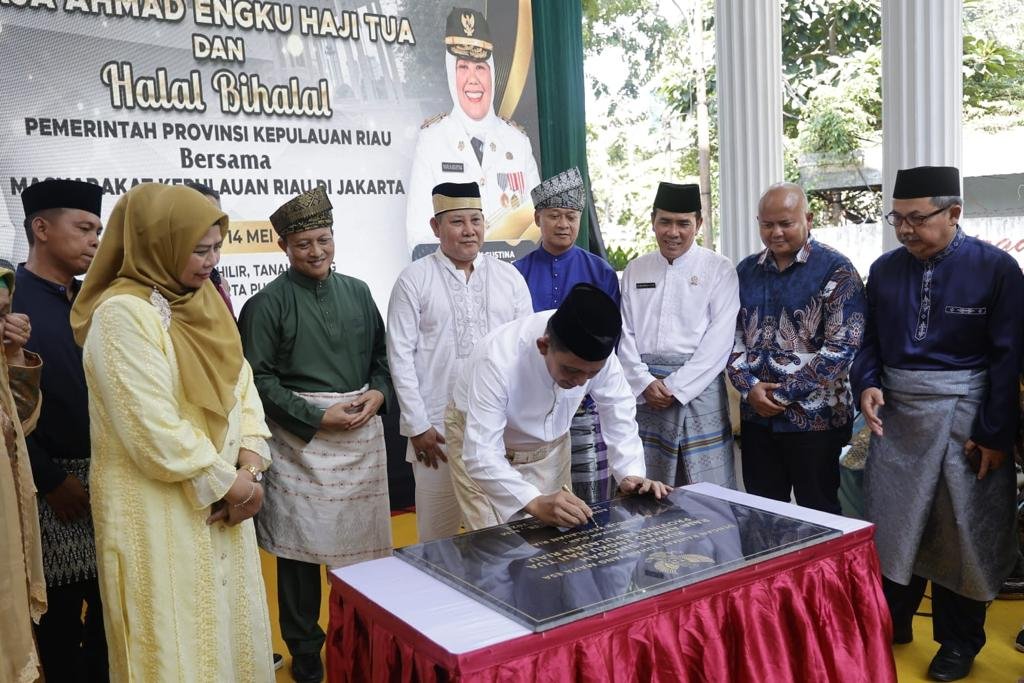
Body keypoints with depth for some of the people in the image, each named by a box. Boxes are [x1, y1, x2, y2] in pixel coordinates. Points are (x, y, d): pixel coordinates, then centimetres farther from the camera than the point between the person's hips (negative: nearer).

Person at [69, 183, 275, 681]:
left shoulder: (203, 300, 7)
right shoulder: (122, 313, -18)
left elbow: (241, 384, 7)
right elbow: (154, 427, -22)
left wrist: (251, 467, -7)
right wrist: (229, 482, -14)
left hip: (222, 494, 7)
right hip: (159, 506, -7)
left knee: (228, 621, 18)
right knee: (176, 637, 7)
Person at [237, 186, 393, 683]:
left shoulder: (357, 292, 10)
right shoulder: (267, 303, -4)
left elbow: (382, 354, 16)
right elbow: (258, 378, -8)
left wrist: (377, 393, -4)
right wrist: (318, 416, -13)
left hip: (362, 435, 4)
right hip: (301, 437, -4)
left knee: (361, 542, 10)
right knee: (301, 548, 4)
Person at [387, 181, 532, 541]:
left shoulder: (510, 278, 7)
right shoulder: (414, 280, -1)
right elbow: (401, 356, -4)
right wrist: (417, 426, -7)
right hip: (437, 429, -2)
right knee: (438, 532, 6)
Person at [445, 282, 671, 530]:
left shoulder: (596, 348, -25)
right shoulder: (499, 359, -37)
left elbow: (619, 411, -11)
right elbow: (481, 455, -39)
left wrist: (631, 474, -24)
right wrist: (535, 503, -51)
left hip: (548, 446, 4)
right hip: (482, 442, -3)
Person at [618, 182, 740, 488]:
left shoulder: (719, 269, 1)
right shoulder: (635, 270, 12)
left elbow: (719, 339, -7)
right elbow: (624, 333, 7)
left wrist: (676, 387, -12)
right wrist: (645, 382, -7)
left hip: (698, 389, -3)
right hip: (645, 392, 3)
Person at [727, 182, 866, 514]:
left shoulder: (836, 270, -7)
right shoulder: (746, 271, 9)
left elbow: (842, 345, -14)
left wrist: (783, 393, -14)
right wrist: (750, 387, -7)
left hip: (815, 418, -4)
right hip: (756, 415, 5)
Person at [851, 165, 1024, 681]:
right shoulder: (884, 269, 4)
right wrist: (867, 384, -8)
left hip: (964, 419, -4)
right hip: (896, 414, 4)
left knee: (961, 530, 7)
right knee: (890, 522, 10)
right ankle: (891, 624, 28)